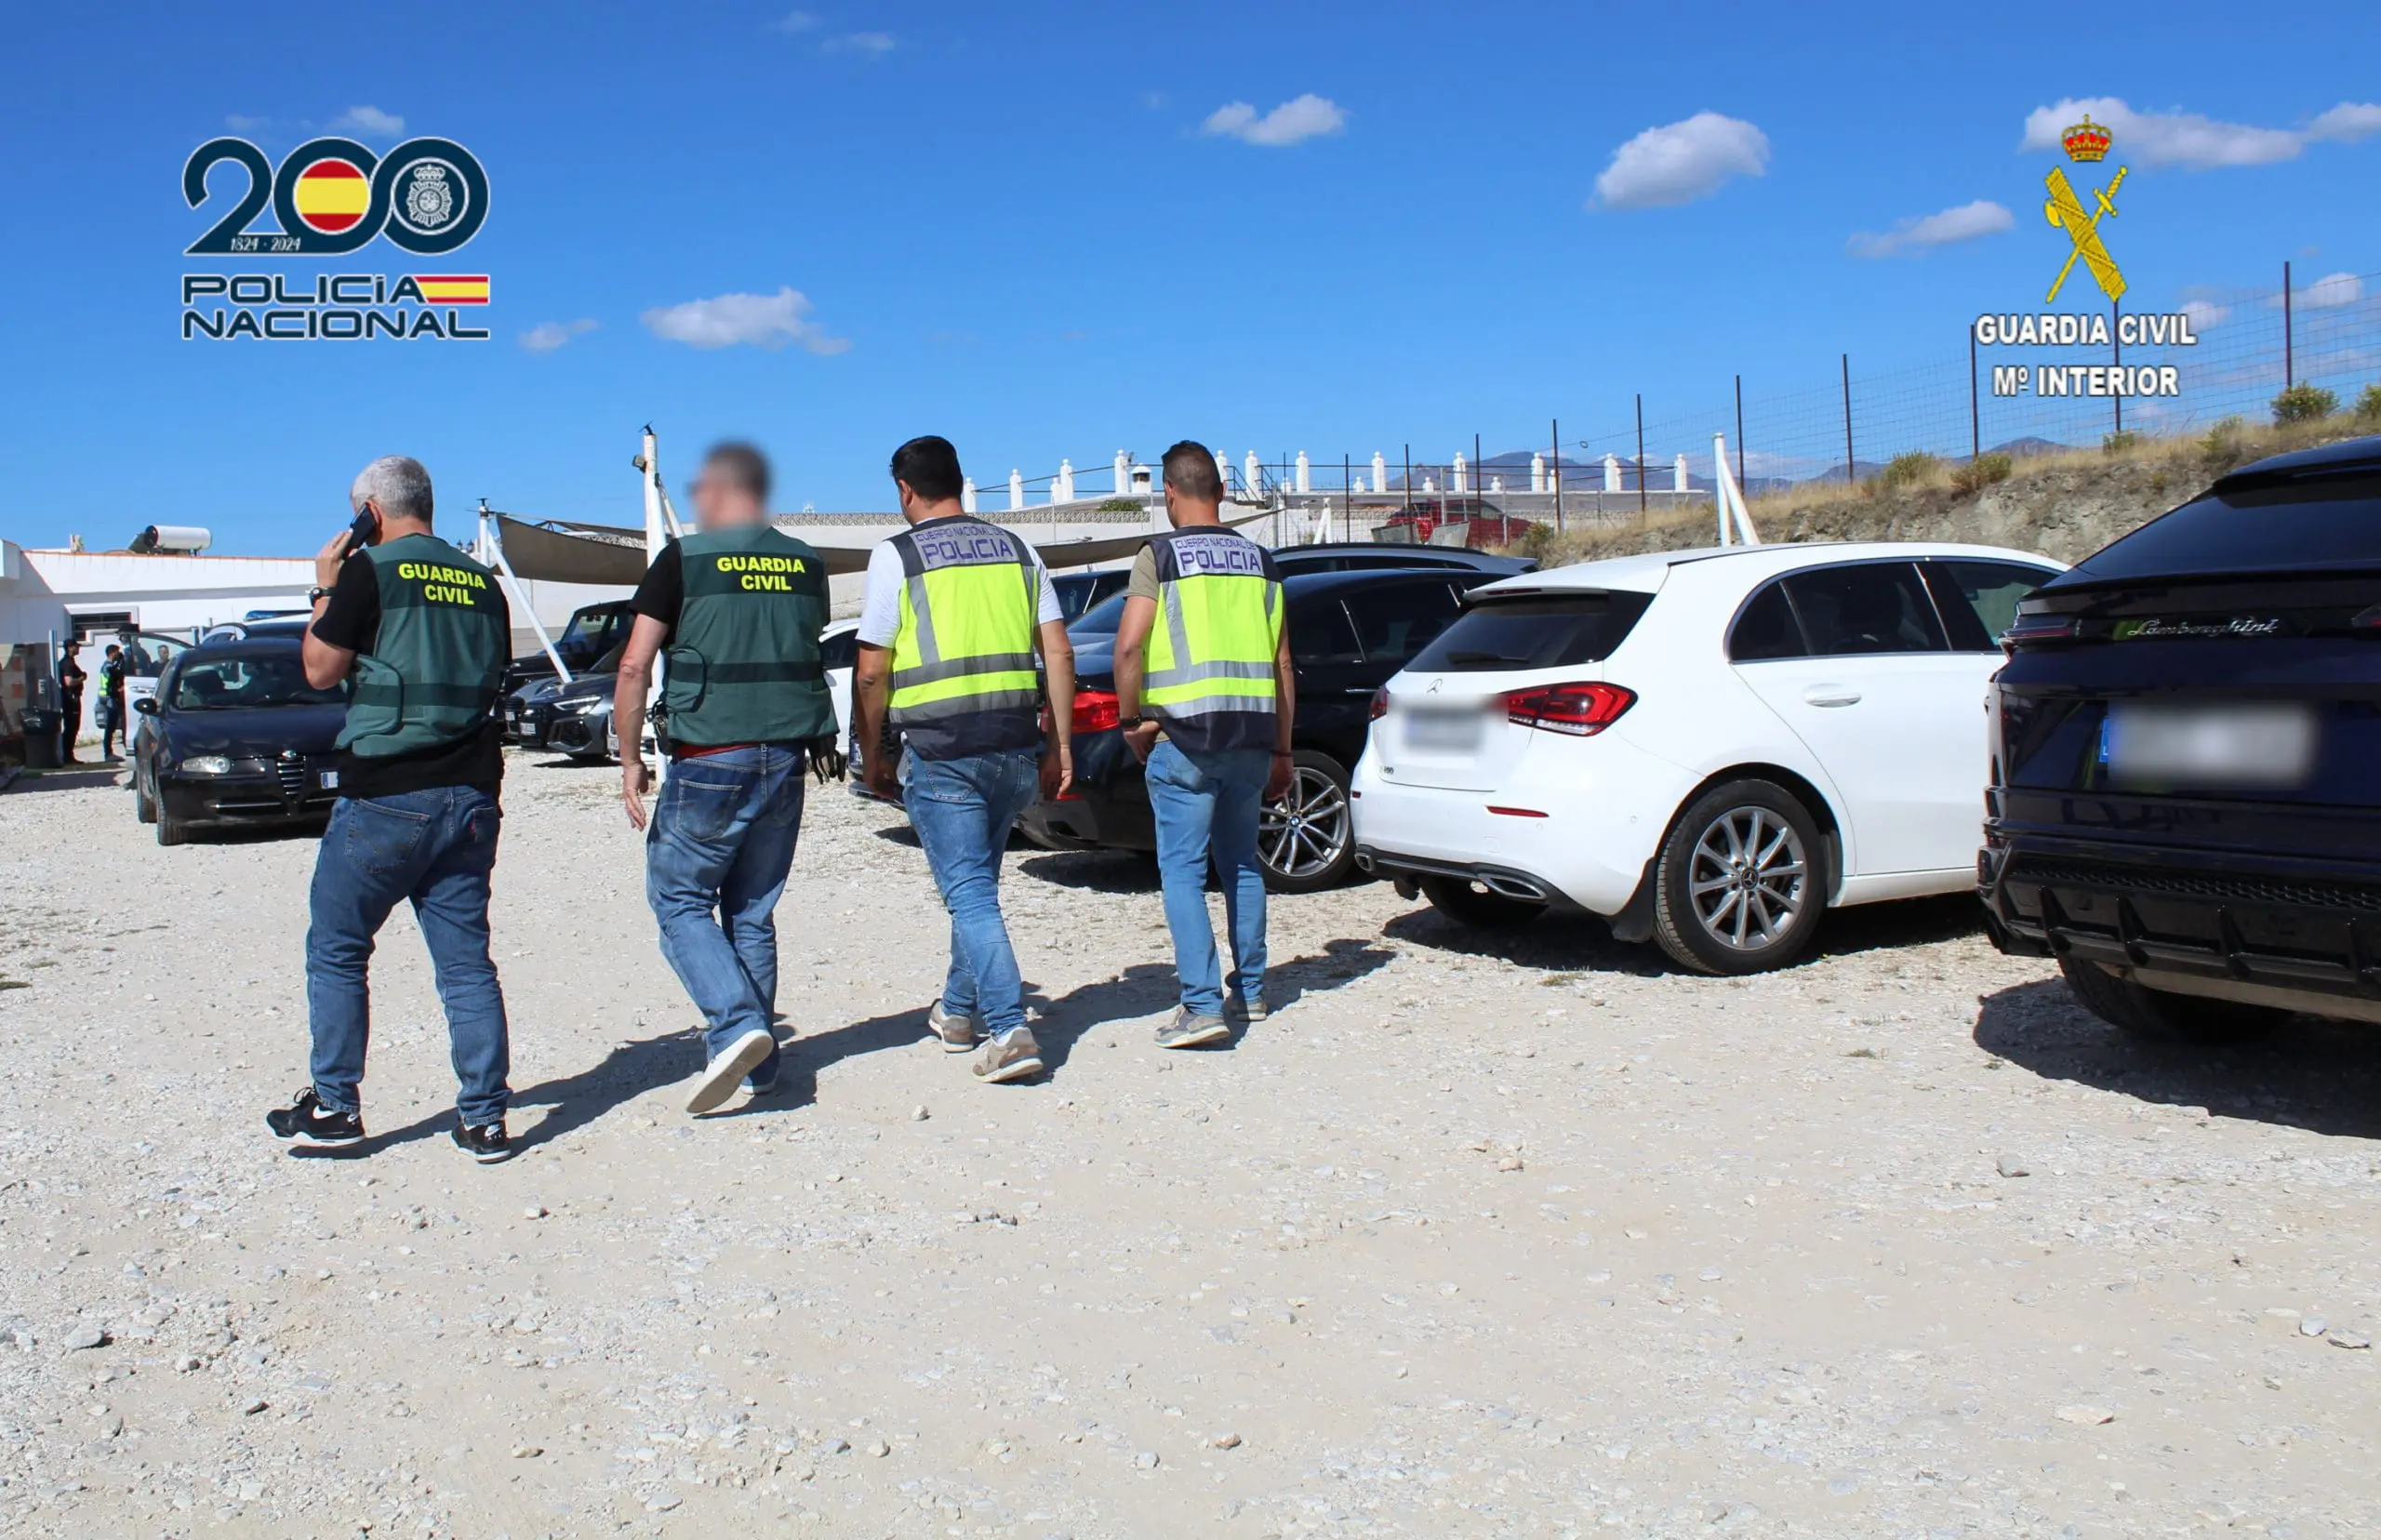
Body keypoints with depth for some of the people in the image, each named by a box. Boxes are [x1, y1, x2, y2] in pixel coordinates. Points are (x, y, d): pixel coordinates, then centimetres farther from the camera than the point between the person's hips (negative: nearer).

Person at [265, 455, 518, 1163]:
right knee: (467, 961, 6)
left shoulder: (370, 572, -6)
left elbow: (321, 669, -2)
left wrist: (325, 589, 8)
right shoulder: (482, 582, 10)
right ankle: (484, 1119, 6)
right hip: (470, 796, 5)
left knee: (336, 951, 11)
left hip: (386, 796, -5)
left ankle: (334, 1107, 16)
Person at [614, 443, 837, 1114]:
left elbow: (635, 667, -10)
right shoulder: (806, 565, 8)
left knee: (678, 898, 8)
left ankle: (736, 1024, -11)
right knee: (753, 910, 14)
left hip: (711, 761, -5)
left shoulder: (684, 560, -6)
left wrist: (630, 759, -4)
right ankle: (758, 1062, 17)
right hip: (787, 758, 5)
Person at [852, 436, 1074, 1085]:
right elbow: (1058, 652, 8)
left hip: (941, 752, -5)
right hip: (1017, 746, 5)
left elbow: (871, 672, -4)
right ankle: (959, 1010, 33)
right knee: (976, 882, 20)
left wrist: (872, 755, 7)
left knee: (971, 894, -2)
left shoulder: (896, 556, -2)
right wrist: (1060, 744, 12)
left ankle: (1009, 1031, -12)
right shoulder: (1015, 549, 12)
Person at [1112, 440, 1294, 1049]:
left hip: (1184, 735, -5)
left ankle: (1202, 1005, -10)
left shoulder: (1159, 556, -3)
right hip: (1252, 735, 5)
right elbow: (1281, 665, 13)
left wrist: (1131, 720, -1)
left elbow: (1128, 647, -14)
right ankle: (1250, 991, 24)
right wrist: (1281, 750, 19)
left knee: (1182, 868, -2)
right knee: (1241, 862, 17)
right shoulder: (1259, 560, 12)